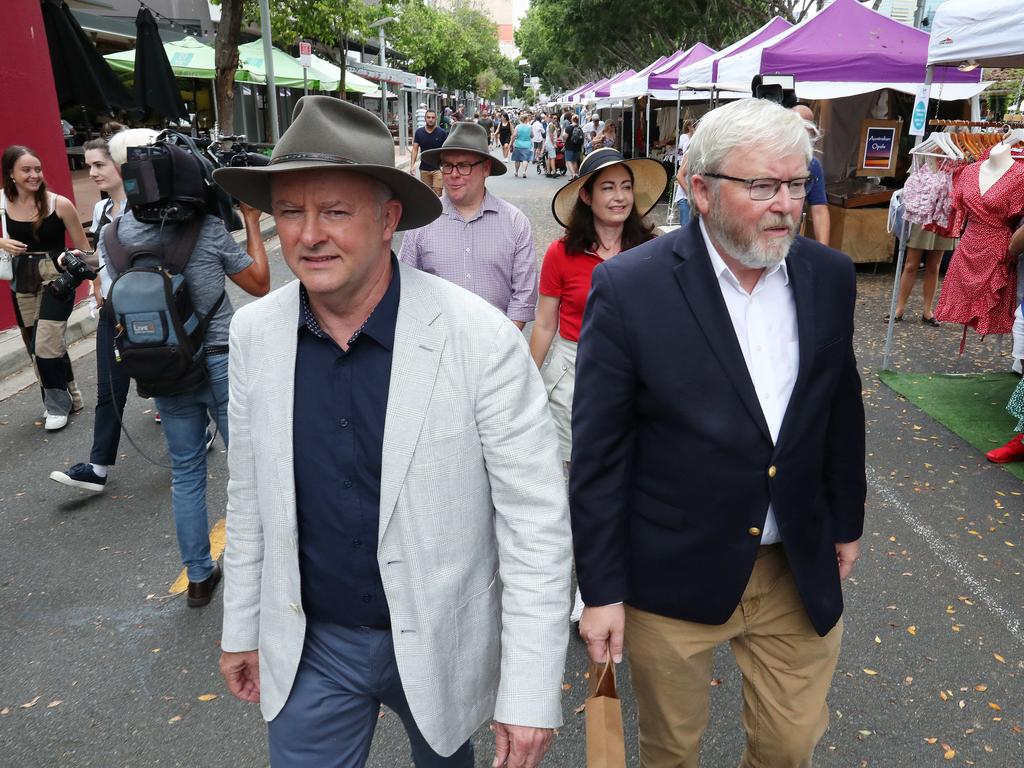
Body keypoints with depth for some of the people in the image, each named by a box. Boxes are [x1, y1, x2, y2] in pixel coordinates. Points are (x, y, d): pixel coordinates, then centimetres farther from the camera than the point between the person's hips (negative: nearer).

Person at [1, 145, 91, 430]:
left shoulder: (59, 204, -10)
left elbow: (83, 248, -2)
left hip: (56, 279, -4)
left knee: (46, 345, -11)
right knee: (37, 348, 12)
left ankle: (58, 405, 9)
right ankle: (69, 397, 30)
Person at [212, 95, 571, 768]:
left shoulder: (482, 339, -23)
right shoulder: (255, 331, -8)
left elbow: (537, 521, -18)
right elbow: (251, 492, 3)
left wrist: (531, 694, -17)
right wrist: (242, 625, 10)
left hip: (440, 643, -1)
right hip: (309, 646, 2)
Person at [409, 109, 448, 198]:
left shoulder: (442, 133, -3)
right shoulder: (419, 132, 3)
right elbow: (415, 149, 3)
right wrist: (412, 165, -9)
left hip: (438, 168, -3)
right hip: (424, 168, 3)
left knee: (437, 194, -12)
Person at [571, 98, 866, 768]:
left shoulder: (829, 277, -3)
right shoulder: (629, 287, -18)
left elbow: (841, 411, 9)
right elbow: (598, 453, -14)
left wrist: (846, 523, 16)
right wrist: (601, 590, -11)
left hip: (801, 571, 4)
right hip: (673, 577, -3)